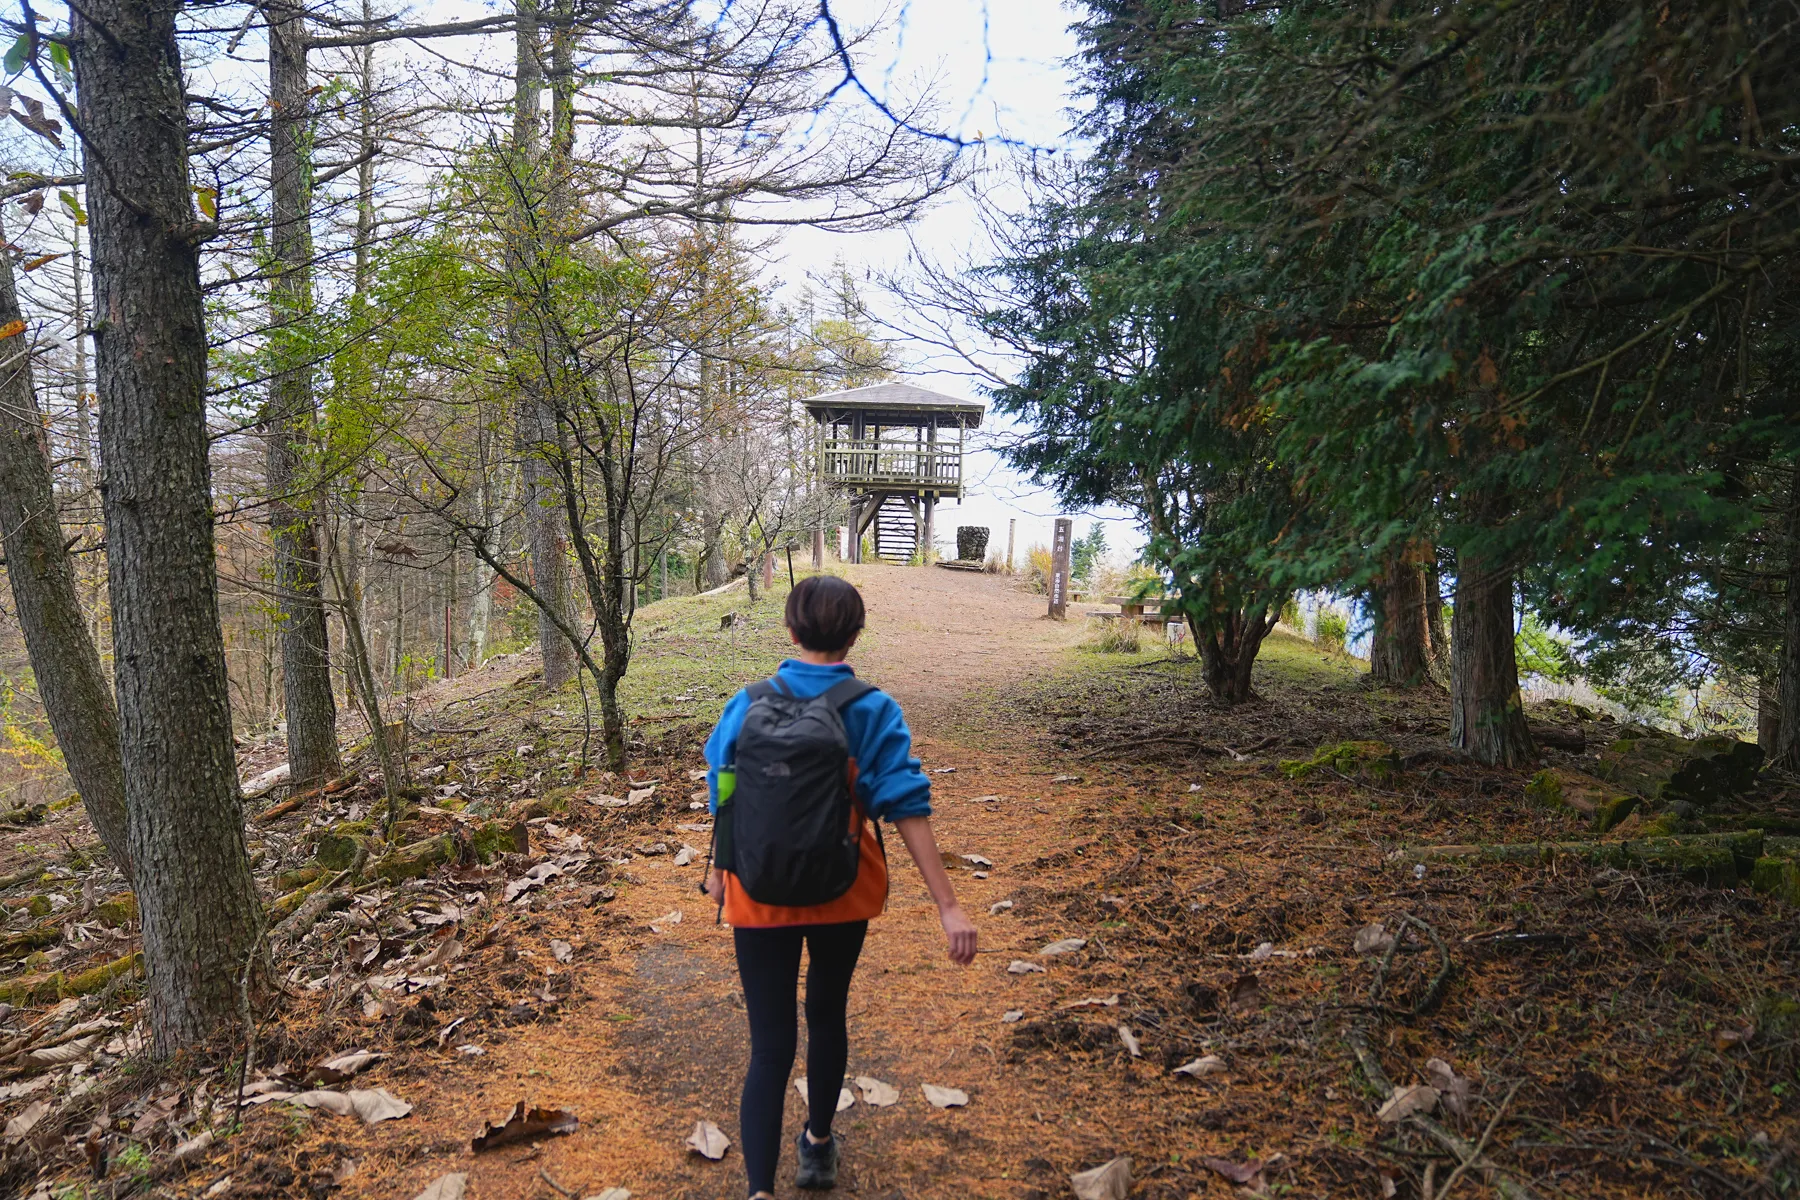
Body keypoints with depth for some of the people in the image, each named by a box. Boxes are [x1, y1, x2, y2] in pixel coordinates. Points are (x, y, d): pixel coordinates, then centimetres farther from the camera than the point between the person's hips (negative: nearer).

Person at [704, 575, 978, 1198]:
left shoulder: (748, 704, -8)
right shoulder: (874, 711, -12)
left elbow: (722, 796, 3)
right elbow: (907, 808, -17)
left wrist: (718, 870, 20)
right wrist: (948, 906, -16)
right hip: (843, 891, 1)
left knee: (770, 1044, 5)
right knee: (828, 1013, 23)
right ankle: (818, 1145, 43)